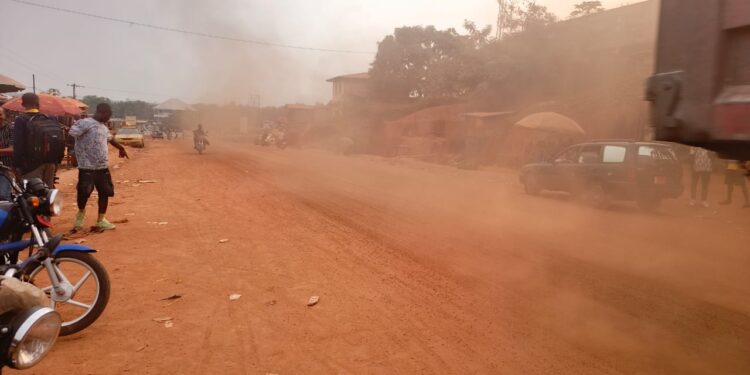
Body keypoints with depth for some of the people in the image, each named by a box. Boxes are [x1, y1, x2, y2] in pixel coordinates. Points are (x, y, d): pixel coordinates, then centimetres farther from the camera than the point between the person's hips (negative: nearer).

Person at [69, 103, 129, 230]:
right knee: (84, 192, -5)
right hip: (87, 167, -7)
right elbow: (71, 135, -20)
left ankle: (101, 220, 20)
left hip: (103, 166, 7)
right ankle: (81, 213, 25)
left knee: (105, 192, 8)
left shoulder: (104, 127, 15)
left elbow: (110, 138, 34)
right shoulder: (85, 123, -11)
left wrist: (121, 148, 45)